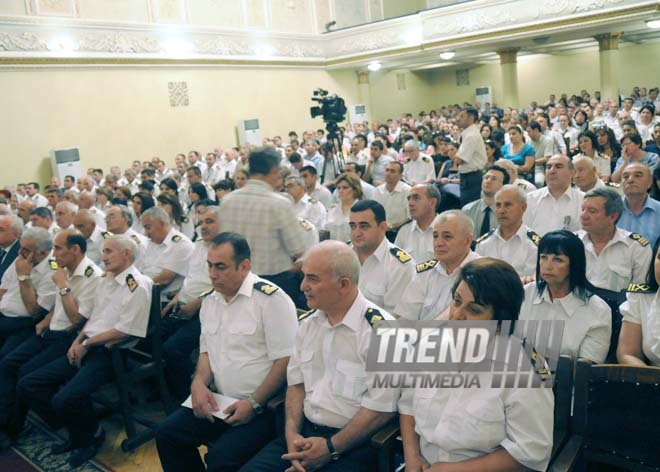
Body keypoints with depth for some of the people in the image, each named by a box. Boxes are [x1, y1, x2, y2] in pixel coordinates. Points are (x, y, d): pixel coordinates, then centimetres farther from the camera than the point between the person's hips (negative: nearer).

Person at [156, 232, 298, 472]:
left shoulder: (271, 298, -14)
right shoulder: (209, 300, 11)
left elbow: (285, 361, -17)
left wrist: (254, 404, -18)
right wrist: (199, 383, -1)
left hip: (263, 407, -7)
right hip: (220, 404, 8)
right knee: (167, 434, -3)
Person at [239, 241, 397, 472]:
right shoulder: (308, 323, 7)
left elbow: (382, 407, -16)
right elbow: (296, 383, 12)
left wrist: (330, 448, -14)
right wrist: (292, 433, -3)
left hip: (351, 443, -6)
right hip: (304, 433, 6)